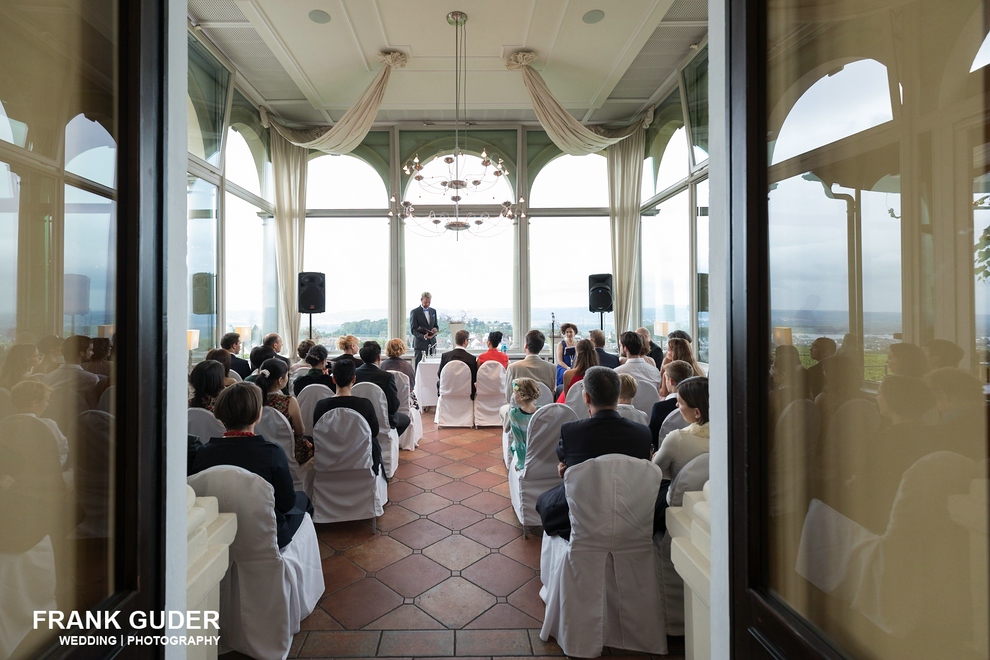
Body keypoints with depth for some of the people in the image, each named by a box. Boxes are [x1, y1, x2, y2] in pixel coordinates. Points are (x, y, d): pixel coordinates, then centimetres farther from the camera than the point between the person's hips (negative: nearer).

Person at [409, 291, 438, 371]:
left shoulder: (433, 311, 14)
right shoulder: (414, 312, -3)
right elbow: (413, 330, -8)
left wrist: (436, 329, -6)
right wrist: (423, 336, -25)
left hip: (432, 343, 5)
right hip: (420, 343, -5)